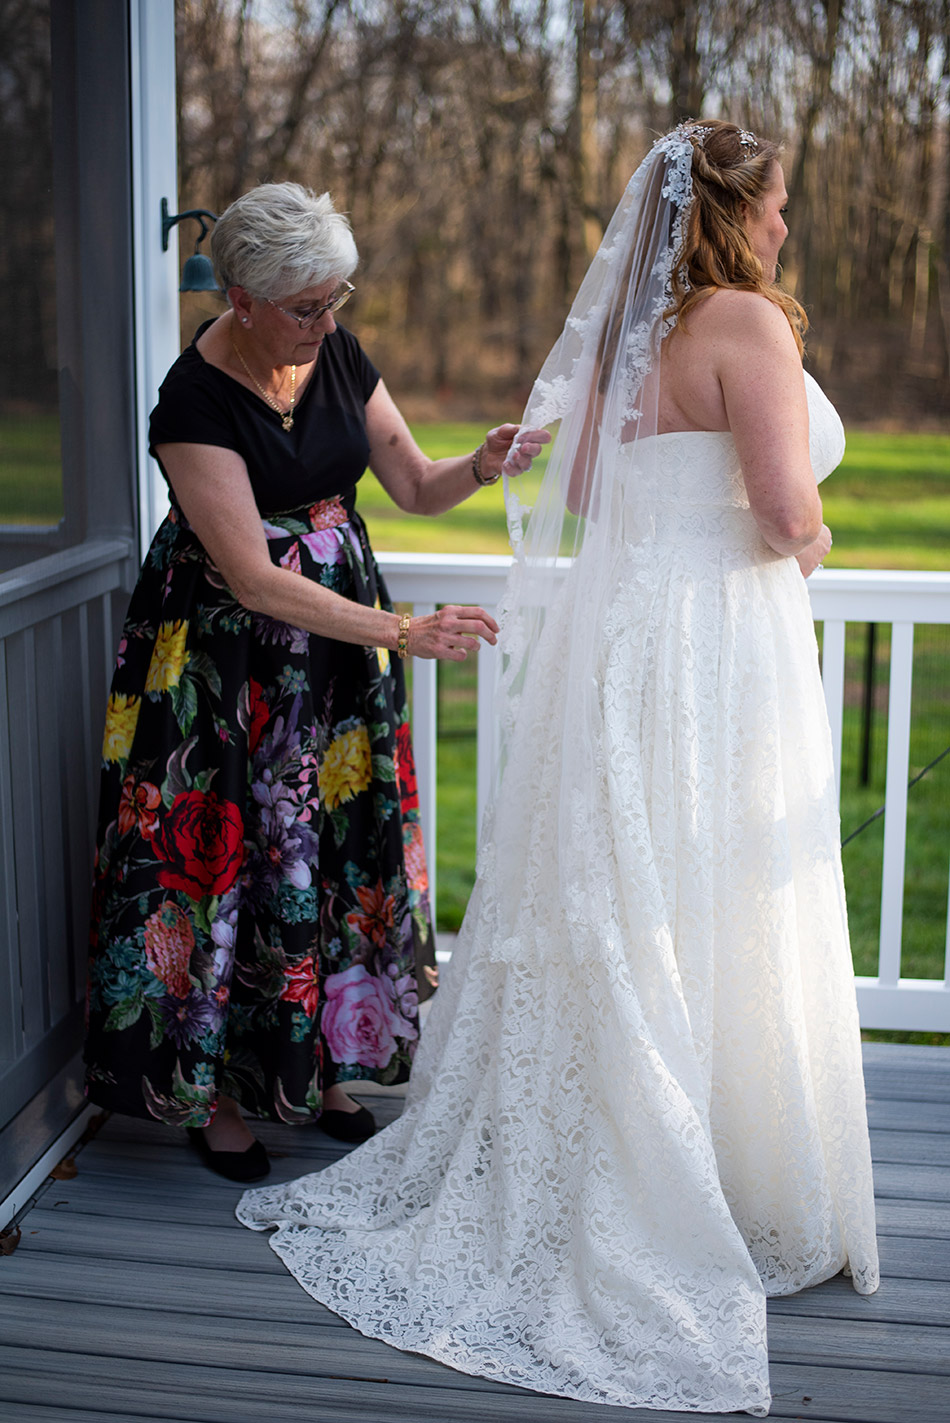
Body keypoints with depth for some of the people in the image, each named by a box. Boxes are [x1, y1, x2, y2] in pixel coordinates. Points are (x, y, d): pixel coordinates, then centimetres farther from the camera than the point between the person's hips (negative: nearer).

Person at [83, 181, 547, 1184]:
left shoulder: (337, 356, -1)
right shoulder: (196, 400, -21)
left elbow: (414, 486, 6)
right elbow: (253, 578, -25)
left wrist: (482, 466, -16)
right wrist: (401, 634, -28)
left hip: (337, 647, 6)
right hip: (225, 663, -6)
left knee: (341, 854, 9)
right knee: (228, 858, 1)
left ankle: (325, 1071, 23)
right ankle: (212, 1092, 17)